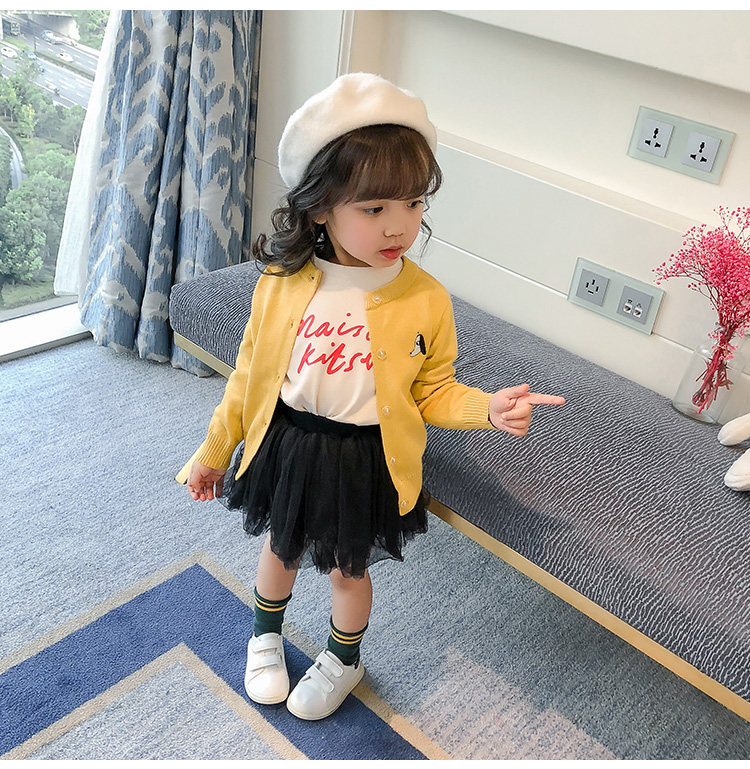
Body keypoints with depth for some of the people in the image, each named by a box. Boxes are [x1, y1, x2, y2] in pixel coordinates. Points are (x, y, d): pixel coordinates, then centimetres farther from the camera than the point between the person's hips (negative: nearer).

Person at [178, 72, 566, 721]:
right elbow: (250, 374, -1)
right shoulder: (282, 283, -15)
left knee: (347, 568, 20)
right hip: (284, 446, 2)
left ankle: (344, 661, 52)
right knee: (281, 548, 25)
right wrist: (215, 449, 8)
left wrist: (489, 409, -24)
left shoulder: (427, 301, -17)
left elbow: (433, 394, -5)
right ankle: (266, 634, 59)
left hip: (365, 462, -1)